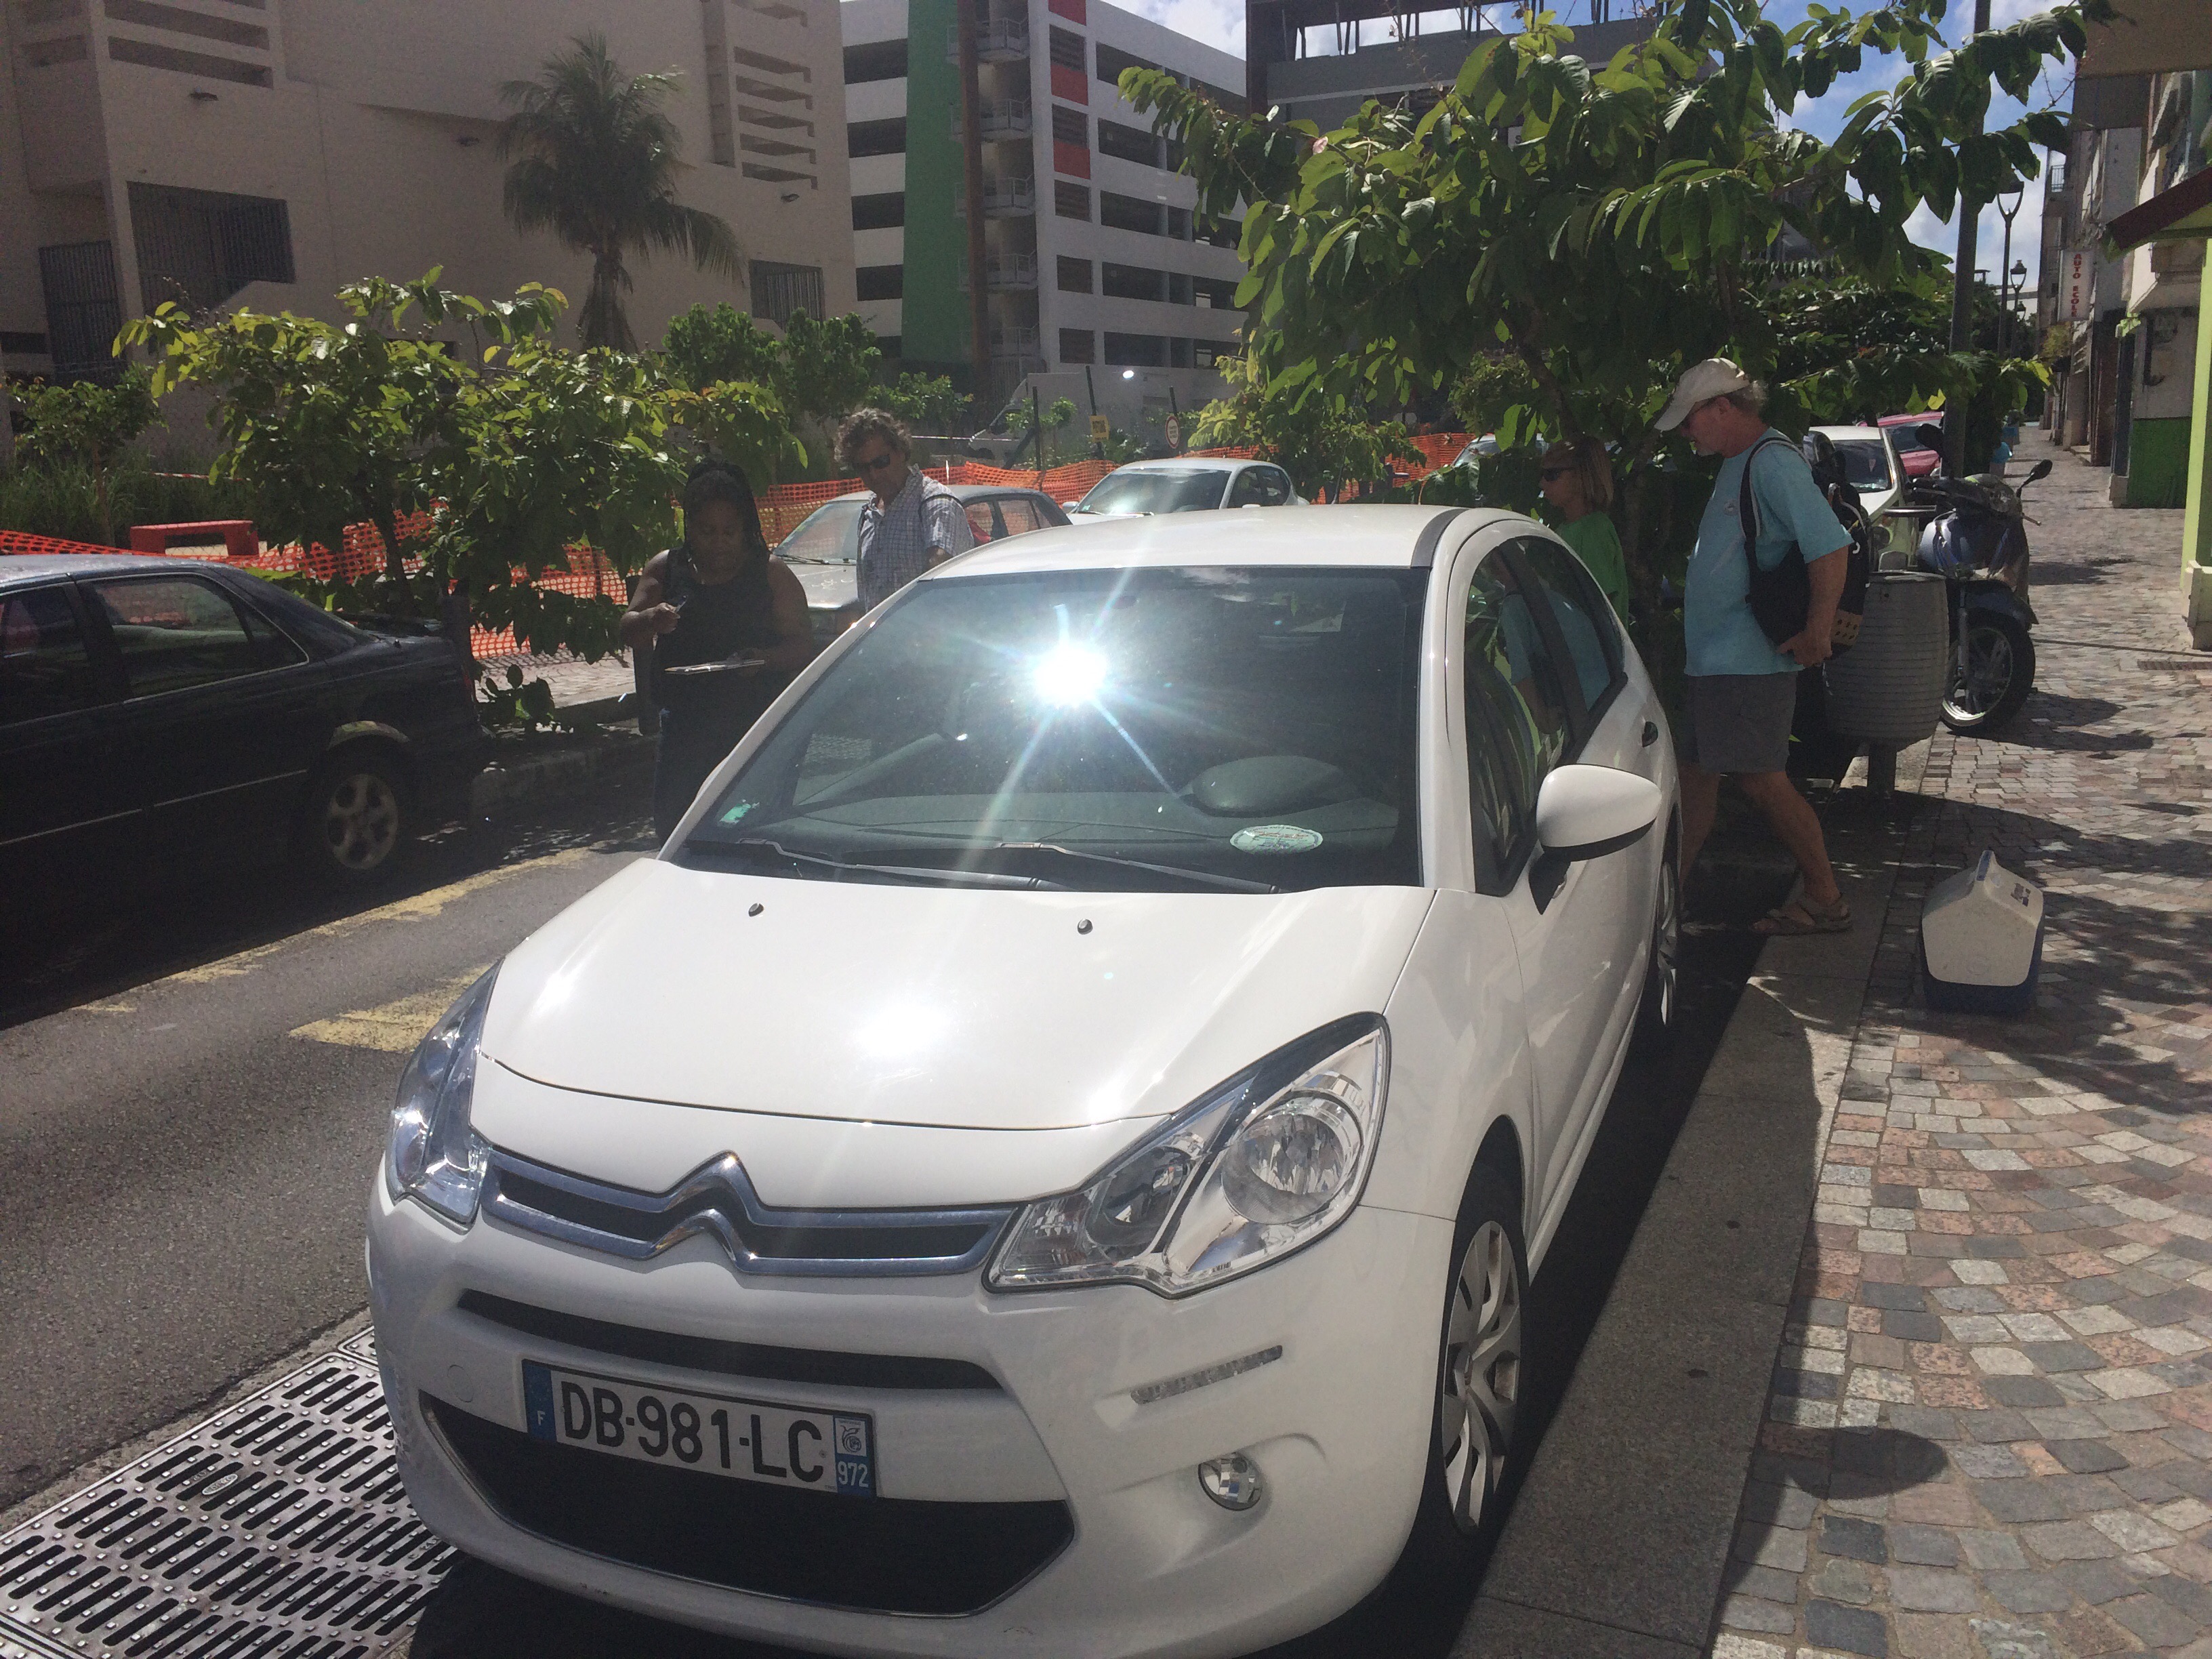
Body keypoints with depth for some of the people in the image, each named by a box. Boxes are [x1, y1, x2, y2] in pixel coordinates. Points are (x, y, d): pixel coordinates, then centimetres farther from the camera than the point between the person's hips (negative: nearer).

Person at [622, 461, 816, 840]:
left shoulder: (772, 576, 4)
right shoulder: (666, 570, 10)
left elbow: (803, 644, 1)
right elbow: (629, 633, 7)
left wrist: (764, 659, -20)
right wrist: (650, 620, -17)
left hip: (757, 727, -2)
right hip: (685, 723, 2)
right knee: (672, 822, -2)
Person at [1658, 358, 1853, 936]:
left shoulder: (1773, 463, -15)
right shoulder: (1735, 465, 16)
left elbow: (1830, 545, -23)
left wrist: (1816, 633, -24)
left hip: (1749, 663, -10)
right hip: (1715, 659, 10)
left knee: (1762, 781, -5)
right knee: (1696, 774, 13)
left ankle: (1826, 900, 7)